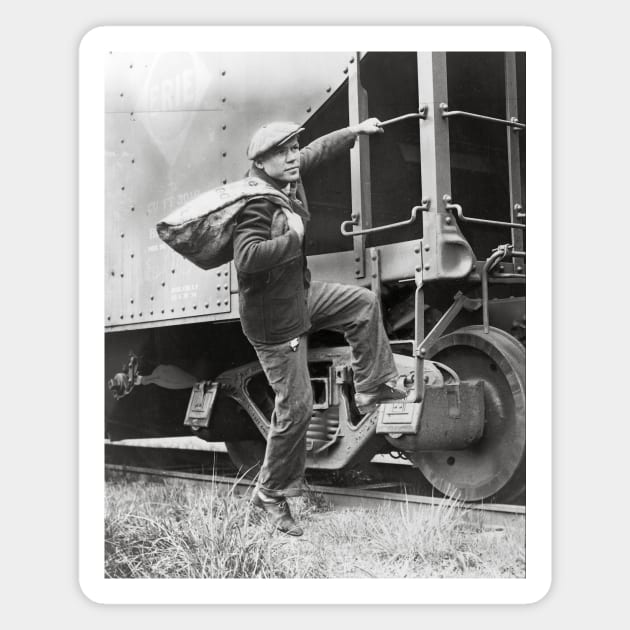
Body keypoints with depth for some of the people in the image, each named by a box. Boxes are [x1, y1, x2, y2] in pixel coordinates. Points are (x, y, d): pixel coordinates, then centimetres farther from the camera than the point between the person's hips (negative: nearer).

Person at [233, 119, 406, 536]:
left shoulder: (288, 180, -1)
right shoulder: (257, 205, -27)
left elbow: (317, 151, 20)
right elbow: (246, 258, -43)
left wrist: (355, 131, 27)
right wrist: (293, 238, -32)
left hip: (301, 295, 9)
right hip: (275, 319, -9)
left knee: (365, 303, 18)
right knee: (296, 407, -3)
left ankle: (372, 388, 29)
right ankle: (271, 493, 14)